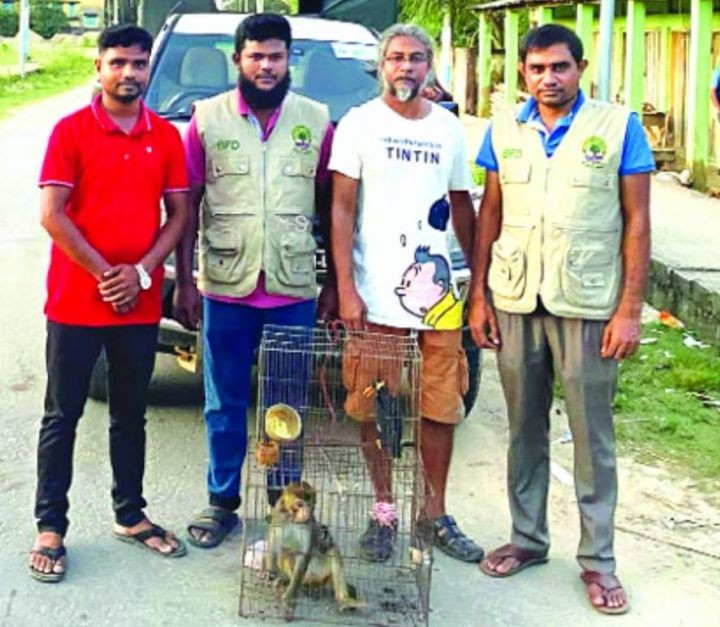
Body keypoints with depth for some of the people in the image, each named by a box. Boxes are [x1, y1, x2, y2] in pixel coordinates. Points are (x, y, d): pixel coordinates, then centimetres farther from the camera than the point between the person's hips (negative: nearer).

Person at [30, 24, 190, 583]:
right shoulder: (71, 130, -4)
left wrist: (140, 273, -8)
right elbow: (52, 215, -10)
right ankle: (50, 527, 13)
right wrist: (103, 273, -13)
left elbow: (178, 215, 5)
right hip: (75, 301, -3)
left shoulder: (166, 136, 5)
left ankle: (130, 516, 27)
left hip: (140, 304, 3)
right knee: (63, 416, 5)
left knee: (131, 415, 14)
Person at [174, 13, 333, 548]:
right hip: (226, 287, 0)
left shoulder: (317, 121, 3)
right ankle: (222, 502, 22)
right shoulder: (208, 119, 2)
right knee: (225, 403, 9)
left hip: (295, 290, 0)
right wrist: (183, 282, -1)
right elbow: (189, 205, 3)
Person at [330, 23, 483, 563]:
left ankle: (436, 513, 20)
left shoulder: (449, 128, 11)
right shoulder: (360, 124, 1)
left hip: (437, 294, 3)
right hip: (375, 295, -3)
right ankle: (384, 512, 17)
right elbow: (342, 209, -3)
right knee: (374, 411, 3)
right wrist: (346, 288, -10)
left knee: (441, 408, 6)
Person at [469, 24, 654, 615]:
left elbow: (637, 222, -4)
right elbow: (490, 214, 11)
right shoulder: (504, 130, 6)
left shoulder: (619, 126, -4)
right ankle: (528, 538, 28)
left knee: (592, 437, 4)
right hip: (515, 301, 3)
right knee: (525, 429, 13)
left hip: (587, 305, -3)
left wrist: (630, 309, -9)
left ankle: (598, 558, 16)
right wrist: (479, 294, 5)